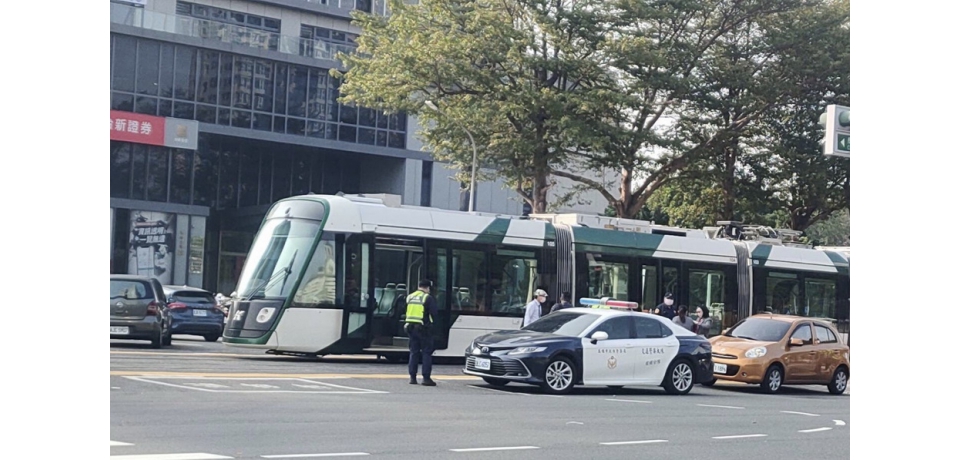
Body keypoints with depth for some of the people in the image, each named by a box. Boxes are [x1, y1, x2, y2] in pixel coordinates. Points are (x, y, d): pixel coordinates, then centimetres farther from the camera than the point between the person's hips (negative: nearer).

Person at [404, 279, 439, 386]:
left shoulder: (409, 297, 11)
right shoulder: (428, 298, -8)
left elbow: (404, 312, 15)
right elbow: (434, 313, -9)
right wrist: (432, 322, 8)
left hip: (410, 327, 6)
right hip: (423, 328, -6)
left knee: (414, 352, 12)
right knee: (427, 352, -1)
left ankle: (412, 377, 11)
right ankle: (426, 378, -5)